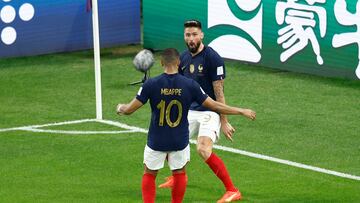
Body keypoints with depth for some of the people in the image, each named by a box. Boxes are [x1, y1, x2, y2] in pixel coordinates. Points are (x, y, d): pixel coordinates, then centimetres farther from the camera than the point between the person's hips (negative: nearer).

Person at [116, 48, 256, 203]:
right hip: (180, 142, 1)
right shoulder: (190, 85, -12)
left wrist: (120, 108, 16)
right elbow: (215, 106, -6)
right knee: (179, 174, 20)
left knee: (149, 175, 17)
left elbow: (129, 110, -9)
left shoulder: (151, 84, -15)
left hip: (156, 142, -1)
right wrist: (242, 111, 5)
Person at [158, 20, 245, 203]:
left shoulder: (212, 58, -15)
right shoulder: (183, 58, 6)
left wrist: (224, 122, -14)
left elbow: (219, 93, -14)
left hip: (209, 112, -7)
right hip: (190, 111, 7)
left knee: (203, 149, -27)